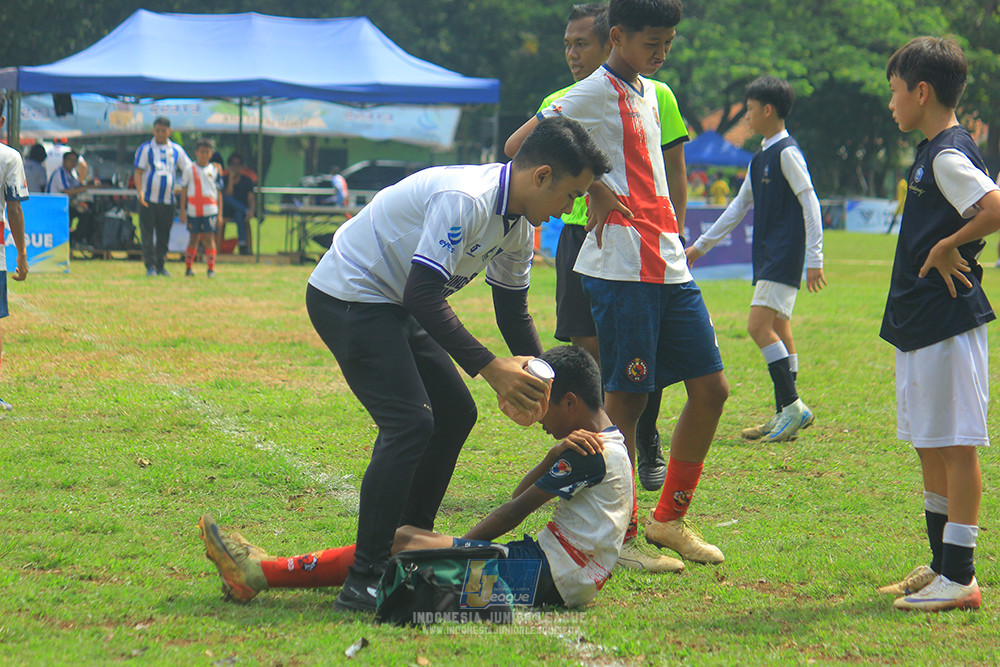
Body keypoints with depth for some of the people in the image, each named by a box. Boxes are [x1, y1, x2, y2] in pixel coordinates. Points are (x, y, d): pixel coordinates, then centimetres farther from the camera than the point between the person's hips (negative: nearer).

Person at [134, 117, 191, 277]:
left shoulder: (176, 150, 10)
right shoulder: (145, 149, 2)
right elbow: (138, 172, -5)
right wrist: (140, 191, -19)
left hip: (168, 200, 3)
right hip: (148, 199, -3)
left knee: (164, 235, 6)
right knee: (147, 234, -5)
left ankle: (160, 265, 15)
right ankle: (150, 266, -2)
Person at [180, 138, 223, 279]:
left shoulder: (214, 170, 6)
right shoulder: (189, 169, 4)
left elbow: (219, 192, 9)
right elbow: (184, 191, 7)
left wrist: (220, 213, 4)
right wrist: (182, 211, 2)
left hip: (210, 210, 0)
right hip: (193, 210, 0)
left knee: (209, 238, -7)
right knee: (193, 238, 6)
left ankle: (211, 267, -2)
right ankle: (189, 266, 17)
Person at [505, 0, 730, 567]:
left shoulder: (649, 92, 18)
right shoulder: (598, 92, -7)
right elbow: (519, 147, -13)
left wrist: (676, 233, 16)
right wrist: (593, 187, -13)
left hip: (669, 265, 9)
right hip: (622, 269, -8)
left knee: (711, 387, 7)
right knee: (626, 398, -5)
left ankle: (670, 519, 19)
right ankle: (619, 537, 5)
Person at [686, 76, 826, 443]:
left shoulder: (786, 153, -11)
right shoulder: (761, 157, 17)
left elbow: (810, 203, -14)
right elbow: (739, 206, 24)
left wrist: (814, 258, -19)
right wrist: (701, 245, 25)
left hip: (785, 254, -9)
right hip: (768, 256, 9)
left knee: (759, 324, -16)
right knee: (778, 330, 8)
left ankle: (792, 406, -14)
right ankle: (785, 415, 10)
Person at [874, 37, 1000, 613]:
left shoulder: (949, 158, -16)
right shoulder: (935, 153, 15)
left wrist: (947, 248, -19)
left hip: (947, 322, -11)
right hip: (920, 322, 11)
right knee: (930, 446, 16)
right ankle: (943, 566, 24)